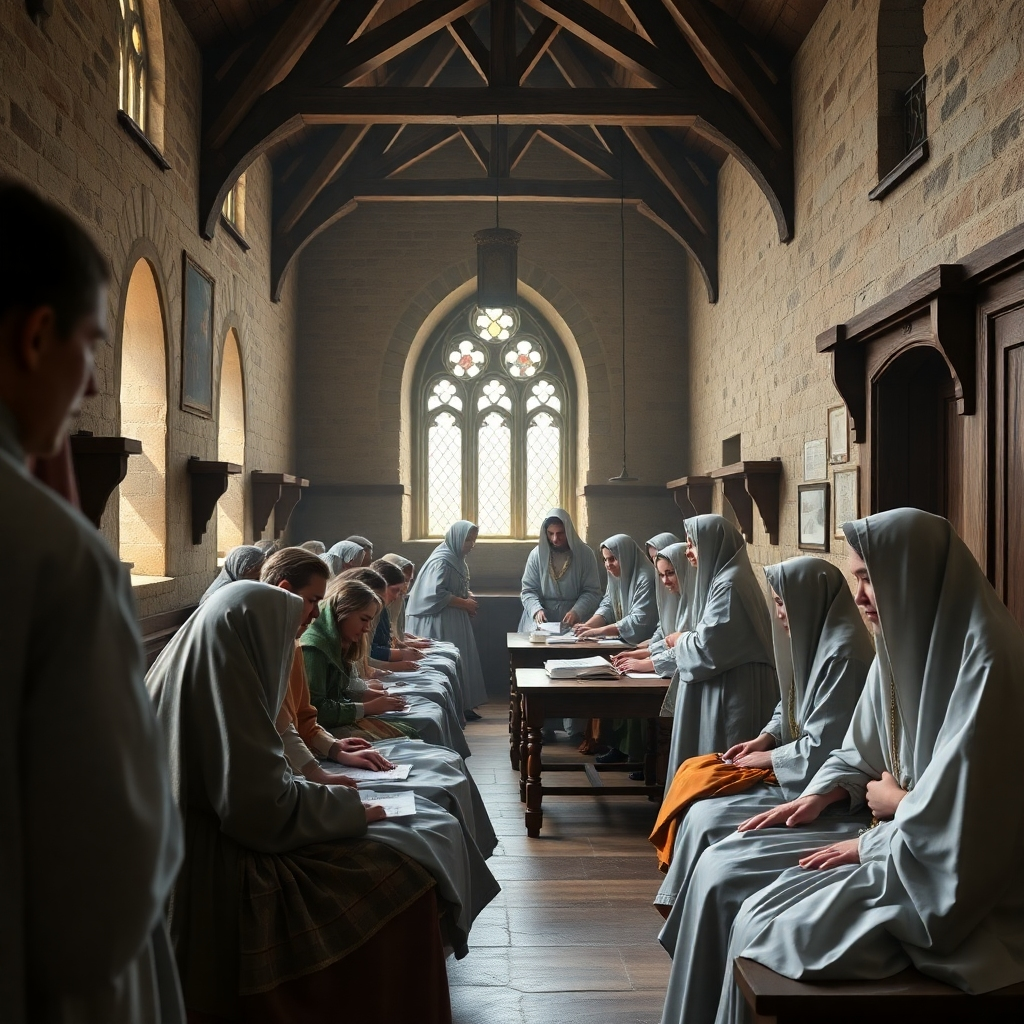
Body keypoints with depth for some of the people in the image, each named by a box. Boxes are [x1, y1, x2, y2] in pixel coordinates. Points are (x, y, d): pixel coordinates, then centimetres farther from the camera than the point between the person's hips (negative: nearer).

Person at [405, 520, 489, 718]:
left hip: (455, 621, 10)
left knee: (460, 662, 10)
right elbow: (436, 594, -25)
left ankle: (463, 706, 16)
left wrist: (469, 595, 2)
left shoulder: (456, 558, 12)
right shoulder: (441, 561, -18)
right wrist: (465, 603, -16)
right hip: (440, 622, -10)